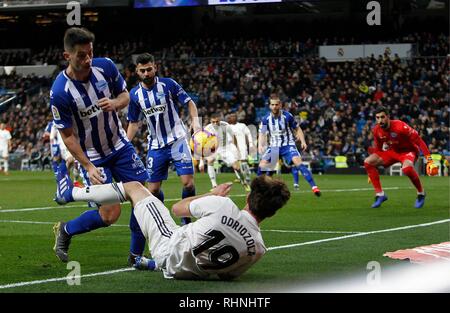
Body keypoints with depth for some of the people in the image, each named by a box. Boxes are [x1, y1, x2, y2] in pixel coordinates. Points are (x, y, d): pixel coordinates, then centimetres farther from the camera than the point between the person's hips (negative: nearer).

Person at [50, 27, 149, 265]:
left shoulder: (105, 66, -12)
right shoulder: (60, 93, -24)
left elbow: (125, 96, 3)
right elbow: (68, 137, -17)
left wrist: (114, 103, -20)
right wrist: (88, 167, -21)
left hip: (119, 145, 5)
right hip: (93, 156, -5)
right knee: (110, 214, -10)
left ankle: (136, 255, 13)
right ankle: (65, 231, 17)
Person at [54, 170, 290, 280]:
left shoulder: (223, 207, -30)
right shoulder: (259, 248, -20)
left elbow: (178, 208, -10)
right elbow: (229, 273, 0)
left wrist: (213, 194, 4)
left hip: (169, 246, -4)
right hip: (195, 270, 4)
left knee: (134, 187, 12)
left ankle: (72, 193, 30)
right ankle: (154, 264, 60)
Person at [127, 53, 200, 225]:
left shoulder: (168, 84, -7)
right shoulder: (135, 94, 2)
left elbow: (189, 103, -1)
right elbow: (134, 123, 11)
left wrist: (195, 121, -19)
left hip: (177, 139, -3)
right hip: (156, 145, 3)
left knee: (188, 182, -15)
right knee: (153, 189, 2)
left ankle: (186, 218, 4)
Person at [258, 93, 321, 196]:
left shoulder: (287, 116, -11)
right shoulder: (266, 119, -5)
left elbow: (297, 129, 2)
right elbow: (262, 134, -1)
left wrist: (303, 141, -11)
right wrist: (260, 145, -20)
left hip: (288, 145, -3)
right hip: (273, 146, 3)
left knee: (298, 162, -25)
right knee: (262, 165, -9)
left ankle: (314, 187, -29)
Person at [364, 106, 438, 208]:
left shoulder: (400, 127, -29)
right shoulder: (376, 130, -10)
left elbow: (419, 142, -25)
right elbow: (378, 148, 7)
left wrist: (429, 161, -30)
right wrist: (372, 173, 10)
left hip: (408, 151, -6)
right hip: (392, 151, 6)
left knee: (407, 168, -40)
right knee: (368, 162, -10)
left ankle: (421, 193, -13)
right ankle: (380, 194, -3)